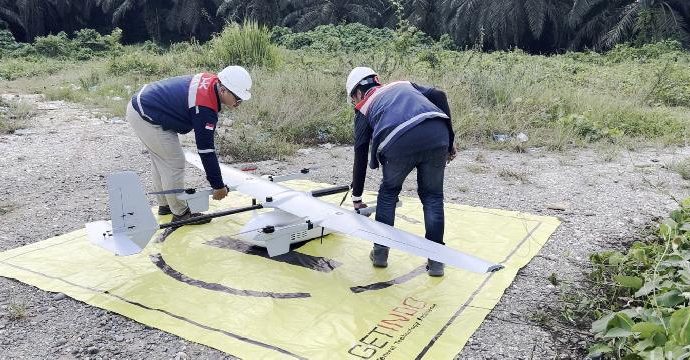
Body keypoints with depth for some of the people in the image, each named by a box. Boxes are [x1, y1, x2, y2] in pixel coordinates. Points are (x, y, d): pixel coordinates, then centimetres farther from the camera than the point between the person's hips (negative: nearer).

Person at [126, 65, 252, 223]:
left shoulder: (211, 80, -3)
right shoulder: (205, 109, -28)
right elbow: (206, 150, -23)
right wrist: (218, 186, -15)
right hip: (146, 117, -10)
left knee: (160, 160, 20)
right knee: (174, 163, -4)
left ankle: (165, 205, 35)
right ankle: (180, 213, 8)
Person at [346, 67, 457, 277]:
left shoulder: (364, 108, 28)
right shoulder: (404, 85, 36)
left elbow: (360, 157, 27)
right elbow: (439, 96, 17)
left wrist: (357, 198, 35)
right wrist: (450, 140, 19)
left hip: (399, 144, -2)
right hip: (437, 135, 2)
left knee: (388, 193, 25)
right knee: (432, 196, 20)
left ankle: (380, 252, 30)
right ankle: (435, 260, 20)